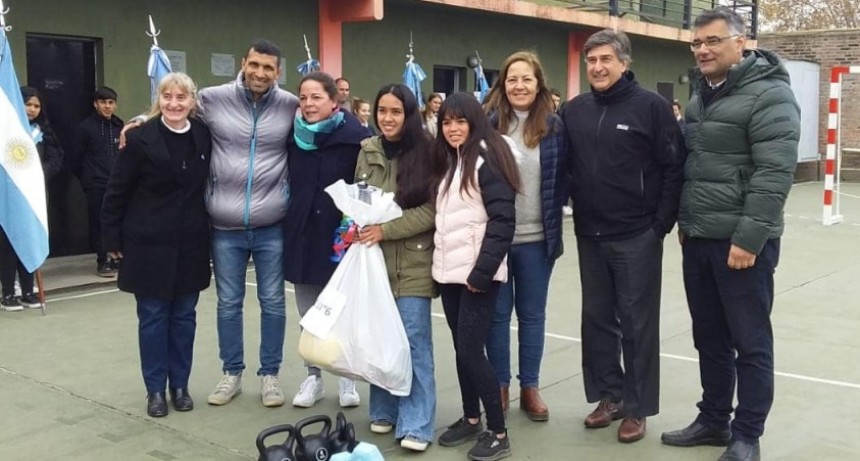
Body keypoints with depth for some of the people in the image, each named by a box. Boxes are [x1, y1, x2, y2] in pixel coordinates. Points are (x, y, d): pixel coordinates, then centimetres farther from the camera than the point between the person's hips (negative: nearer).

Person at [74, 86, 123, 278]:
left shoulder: (120, 126, 8)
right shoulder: (85, 127, -2)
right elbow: (77, 158, 1)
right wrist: (87, 180, 5)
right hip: (96, 186, -3)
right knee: (98, 223, 1)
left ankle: (116, 258, 13)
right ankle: (102, 261, 9)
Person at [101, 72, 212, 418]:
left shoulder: (204, 136, 0)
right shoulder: (141, 138, -10)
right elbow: (117, 191, -6)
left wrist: (208, 228, 6)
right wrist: (112, 238, -5)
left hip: (191, 244, 3)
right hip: (149, 244, -3)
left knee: (184, 316, 11)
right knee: (153, 317, 6)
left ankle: (180, 385, 24)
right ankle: (155, 389, 19)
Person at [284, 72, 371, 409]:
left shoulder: (355, 136, -10)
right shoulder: (294, 137, 5)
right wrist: (288, 223, 10)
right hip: (301, 234, 5)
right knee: (309, 314, 12)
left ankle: (347, 378, 22)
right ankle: (313, 377, 25)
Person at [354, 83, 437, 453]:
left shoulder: (426, 153, -6)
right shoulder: (367, 151, 7)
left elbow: (432, 210, -10)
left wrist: (385, 230, -17)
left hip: (412, 263, -4)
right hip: (374, 259, 4)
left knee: (413, 340, -3)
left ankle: (416, 425, 4)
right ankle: (383, 411, 26)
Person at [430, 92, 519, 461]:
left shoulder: (486, 157, -10)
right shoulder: (447, 160, 15)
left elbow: (503, 220, -17)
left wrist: (482, 272, -20)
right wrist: (441, 263, 11)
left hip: (476, 273, -7)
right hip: (450, 271, 8)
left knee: (470, 350, -7)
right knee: (461, 348, 13)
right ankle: (470, 418, 28)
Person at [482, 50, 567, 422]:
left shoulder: (554, 125, 1)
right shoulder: (487, 122, -2)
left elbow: (563, 176, 7)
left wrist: (552, 212, -3)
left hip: (537, 238, 1)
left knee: (532, 314, 11)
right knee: (498, 313, 9)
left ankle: (530, 387, 23)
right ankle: (500, 385, 22)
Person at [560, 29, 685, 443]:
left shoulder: (651, 106, -8)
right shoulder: (574, 110, 6)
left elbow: (674, 168, -8)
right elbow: (564, 167, 13)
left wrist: (661, 223, -10)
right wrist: (576, 213, 5)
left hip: (636, 237, -5)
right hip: (589, 236, 5)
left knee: (637, 323, 3)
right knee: (597, 319, 12)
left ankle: (637, 408, 14)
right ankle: (609, 395, 27)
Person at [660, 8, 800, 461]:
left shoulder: (768, 95, -12)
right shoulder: (700, 98, 14)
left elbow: (774, 174, -18)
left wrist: (749, 237, -21)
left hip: (741, 242, -8)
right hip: (698, 240, 8)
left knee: (750, 343, 4)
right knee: (709, 338, 16)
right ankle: (713, 420, 29)